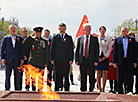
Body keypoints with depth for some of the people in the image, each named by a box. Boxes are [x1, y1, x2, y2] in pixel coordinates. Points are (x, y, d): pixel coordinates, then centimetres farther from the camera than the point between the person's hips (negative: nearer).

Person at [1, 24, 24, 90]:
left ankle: (17, 89, 12)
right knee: (7, 76, 3)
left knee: (17, 76, 3)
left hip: (17, 60, 1)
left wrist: (22, 58, 1)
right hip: (8, 60, -1)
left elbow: (22, 49, 7)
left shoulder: (20, 38, 8)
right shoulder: (5, 38, 5)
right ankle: (7, 89, 13)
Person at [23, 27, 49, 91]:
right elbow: (24, 43, -10)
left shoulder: (45, 41, 9)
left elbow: (47, 53, 9)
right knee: (33, 77, 4)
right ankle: (33, 89, 13)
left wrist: (46, 63, 3)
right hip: (33, 62, 0)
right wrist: (31, 36, -8)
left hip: (41, 63, 0)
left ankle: (40, 90, 9)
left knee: (41, 78, 0)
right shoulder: (31, 40, 7)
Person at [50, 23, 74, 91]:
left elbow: (71, 49, 5)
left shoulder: (69, 38, 9)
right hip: (57, 60, 0)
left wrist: (71, 59, -3)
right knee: (58, 76, 2)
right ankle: (57, 89, 10)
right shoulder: (55, 37, 9)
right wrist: (52, 59, 0)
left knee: (66, 76, 1)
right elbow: (52, 49, 8)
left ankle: (66, 89, 8)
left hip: (66, 60, 0)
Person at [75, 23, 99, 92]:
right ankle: (83, 90, 13)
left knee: (92, 76, 2)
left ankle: (91, 90, 13)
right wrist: (76, 60, 1)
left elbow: (97, 50, 2)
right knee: (83, 76, 4)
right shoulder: (80, 39, 10)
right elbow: (77, 50, 10)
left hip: (91, 60, -1)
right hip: (82, 60, 1)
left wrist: (96, 60, -7)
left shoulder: (95, 39, 6)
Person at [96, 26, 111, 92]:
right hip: (97, 57, 0)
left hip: (105, 57, 0)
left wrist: (104, 57, -7)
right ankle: (99, 89, 4)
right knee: (98, 74, -1)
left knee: (104, 73, -2)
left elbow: (109, 49, 3)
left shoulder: (108, 39, 6)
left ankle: (103, 89, 4)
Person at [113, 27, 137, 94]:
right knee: (120, 78, 4)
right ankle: (120, 92, 12)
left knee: (129, 78, -1)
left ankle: (128, 91, 4)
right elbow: (114, 51, 6)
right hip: (120, 61, 0)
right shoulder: (117, 39, 10)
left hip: (129, 61, 0)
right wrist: (114, 62, -1)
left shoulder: (132, 39, 11)